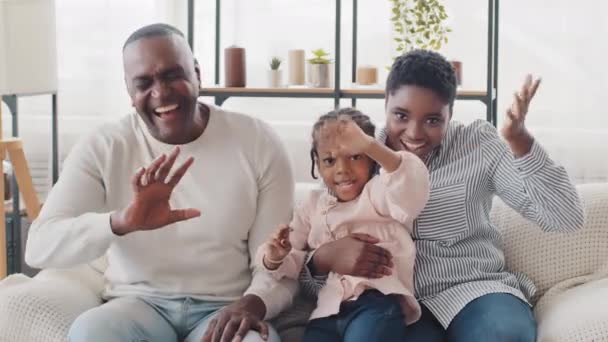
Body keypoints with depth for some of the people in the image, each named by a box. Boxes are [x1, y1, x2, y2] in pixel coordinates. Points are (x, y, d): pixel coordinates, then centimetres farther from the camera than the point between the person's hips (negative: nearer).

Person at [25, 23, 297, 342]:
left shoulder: (257, 142, -2)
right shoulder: (102, 149, -3)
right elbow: (39, 247, -13)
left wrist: (252, 304, -26)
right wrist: (121, 221, -32)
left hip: (223, 309, -1)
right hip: (139, 304, 1)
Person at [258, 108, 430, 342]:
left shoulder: (378, 194, 5)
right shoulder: (313, 206, 22)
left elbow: (412, 192, -19)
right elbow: (296, 262, 24)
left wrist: (369, 145, -33)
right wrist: (275, 259, -2)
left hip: (377, 302, -5)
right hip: (327, 312, 5)